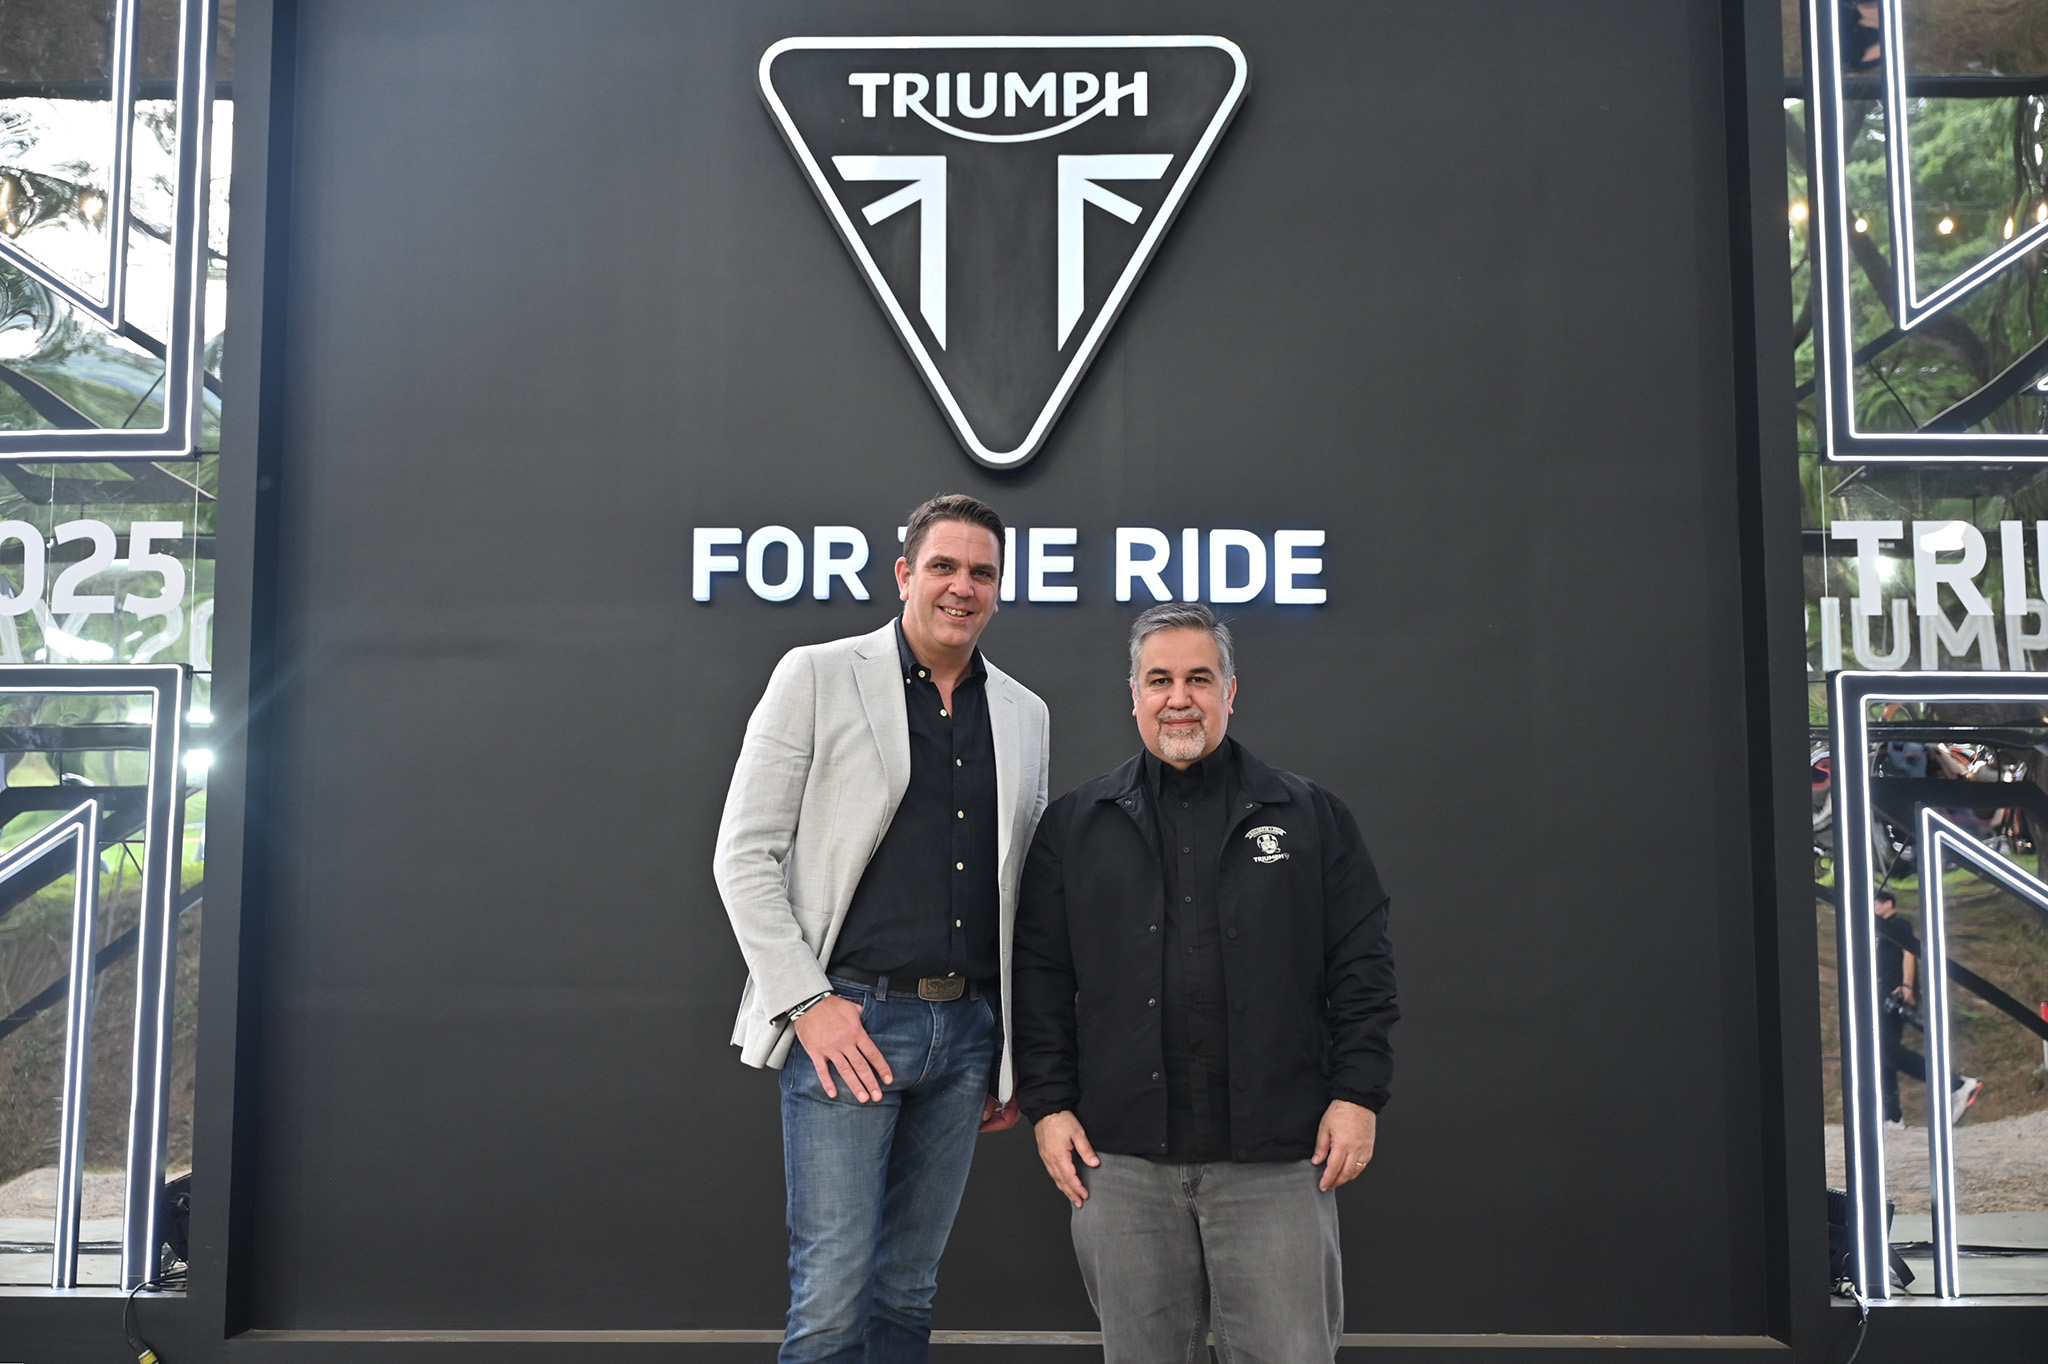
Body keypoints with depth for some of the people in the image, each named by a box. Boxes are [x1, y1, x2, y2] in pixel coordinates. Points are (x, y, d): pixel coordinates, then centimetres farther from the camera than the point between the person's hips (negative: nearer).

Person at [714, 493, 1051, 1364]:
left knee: (908, 1293, 13)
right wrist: (808, 1001, -12)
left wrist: (1015, 1055, 13)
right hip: (846, 1023, -4)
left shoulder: (1024, 714, 12)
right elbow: (743, 855, -4)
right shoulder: (816, 676, -1)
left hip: (965, 1031, 5)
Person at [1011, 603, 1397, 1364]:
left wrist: (1358, 1095, -2)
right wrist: (1048, 1102, 1)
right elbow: (1040, 976, 7)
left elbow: (1361, 965, 5)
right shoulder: (1073, 826, 9)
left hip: (1277, 1157, -1)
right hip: (1122, 1157, 1)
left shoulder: (1312, 816, 7)